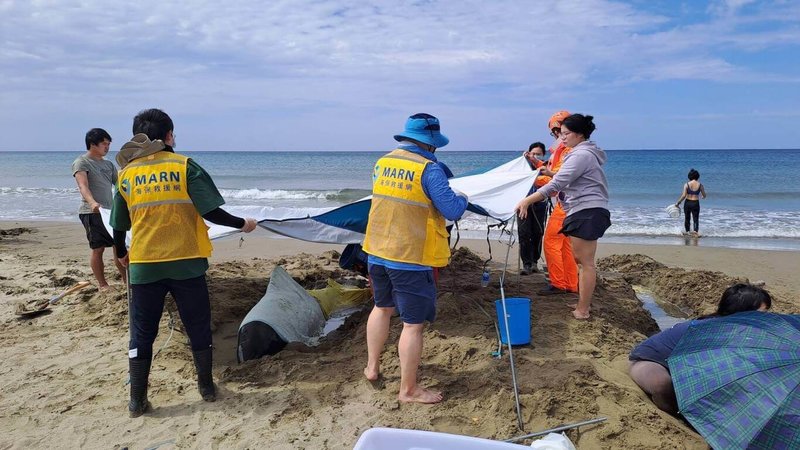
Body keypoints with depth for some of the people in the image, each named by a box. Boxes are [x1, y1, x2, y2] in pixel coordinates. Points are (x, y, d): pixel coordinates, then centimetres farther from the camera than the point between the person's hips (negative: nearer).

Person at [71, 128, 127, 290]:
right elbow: (83, 185, -22)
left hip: (110, 211, 7)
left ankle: (126, 280, 15)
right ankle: (102, 284, 6)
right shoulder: (81, 162, -6)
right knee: (98, 249, -3)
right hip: (92, 213, -7)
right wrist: (92, 202, -40)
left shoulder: (108, 164, 16)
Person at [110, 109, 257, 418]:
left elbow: (119, 225, 11)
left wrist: (122, 254, 30)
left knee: (142, 333, 12)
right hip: (186, 264, -2)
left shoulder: (126, 174, 4)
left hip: (144, 266, 2)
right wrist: (242, 224, 6)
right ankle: (207, 388, 24)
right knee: (198, 328, 14)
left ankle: (137, 401, 16)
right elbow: (211, 212, -11)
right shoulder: (185, 166, -5)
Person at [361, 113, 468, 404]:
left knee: (382, 307, 26)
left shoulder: (382, 163, 6)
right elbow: (452, 211, -16)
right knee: (413, 324, 3)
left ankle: (372, 367, 38)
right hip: (411, 259, -7)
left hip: (377, 252, 7)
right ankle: (408, 390, 13)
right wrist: (462, 198, 4)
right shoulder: (428, 169, -16)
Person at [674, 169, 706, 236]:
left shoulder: (687, 185, -5)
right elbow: (704, 195, 5)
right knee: (696, 219, 3)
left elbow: (683, 196, -12)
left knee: (687, 218, 15)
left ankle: (687, 231, 24)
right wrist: (703, 196, 29)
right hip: (696, 203, 0)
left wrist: (678, 203, -3)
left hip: (687, 203, 1)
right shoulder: (700, 185, -3)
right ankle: (696, 231, -18)